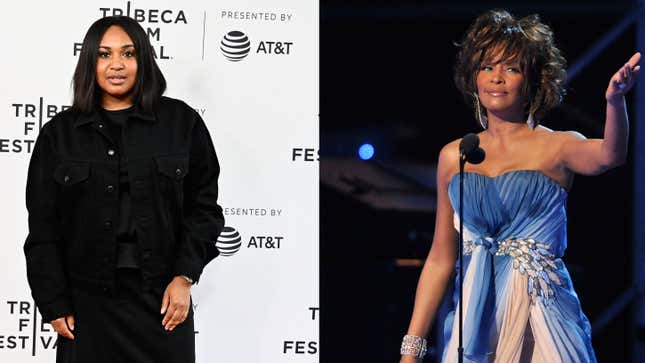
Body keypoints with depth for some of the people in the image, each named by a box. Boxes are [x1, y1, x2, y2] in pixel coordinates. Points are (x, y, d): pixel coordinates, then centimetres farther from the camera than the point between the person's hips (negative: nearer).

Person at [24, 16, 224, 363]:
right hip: (88, 302, 1)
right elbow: (43, 230, 4)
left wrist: (184, 277, -7)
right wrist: (55, 307, -1)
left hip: (162, 297, 0)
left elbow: (204, 207, 4)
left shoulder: (181, 122, 3)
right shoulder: (59, 134, 5)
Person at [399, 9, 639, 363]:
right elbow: (440, 260, 10)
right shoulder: (453, 157, 7)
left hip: (541, 322, -3)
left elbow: (609, 156, -25)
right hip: (474, 320, 3)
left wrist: (614, 101, -45)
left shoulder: (556, 148, -1)